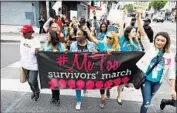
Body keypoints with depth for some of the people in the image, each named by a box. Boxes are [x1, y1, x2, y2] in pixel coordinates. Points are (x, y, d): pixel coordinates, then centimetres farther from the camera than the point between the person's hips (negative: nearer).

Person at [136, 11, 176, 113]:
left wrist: (173, 89, -6)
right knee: (147, 102, -6)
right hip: (146, 79, -3)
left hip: (157, 82, 3)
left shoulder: (170, 55, -4)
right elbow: (143, 34, -19)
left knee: (148, 101, 21)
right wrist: (139, 18, -28)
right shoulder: (150, 48, -9)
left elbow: (172, 72, -2)